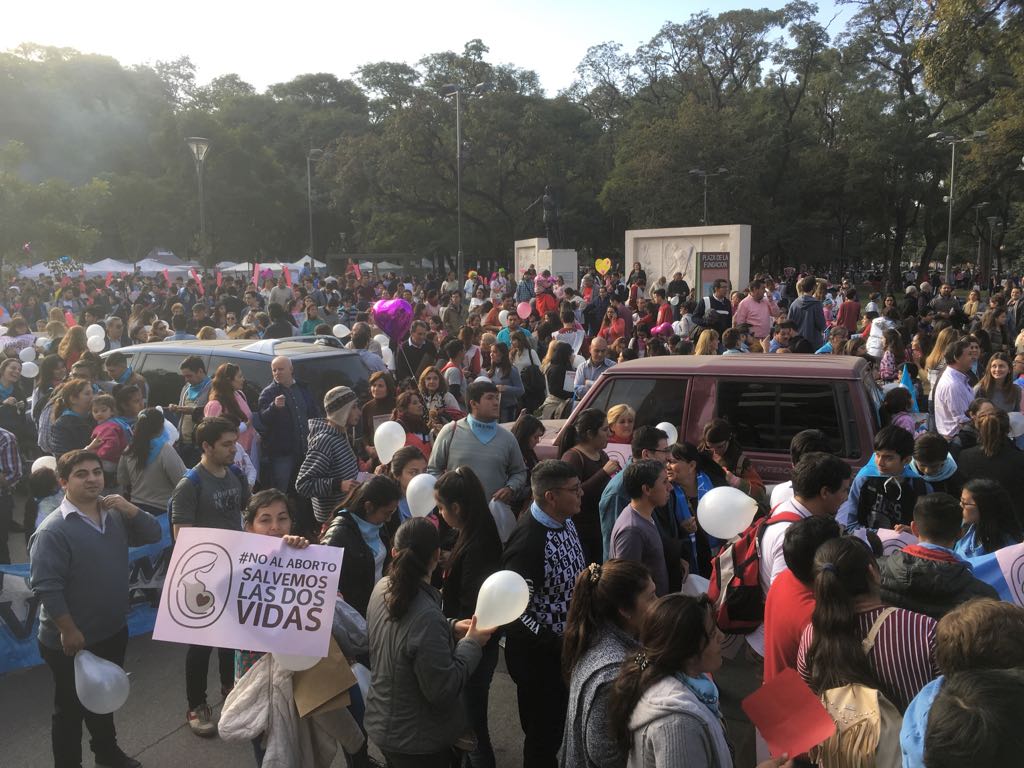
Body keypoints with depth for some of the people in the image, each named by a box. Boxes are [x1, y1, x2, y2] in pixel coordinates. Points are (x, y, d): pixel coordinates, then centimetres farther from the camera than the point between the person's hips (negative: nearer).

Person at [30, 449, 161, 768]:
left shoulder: (115, 514, 1)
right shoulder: (53, 531, -21)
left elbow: (153, 535, 2)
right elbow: (46, 587, -22)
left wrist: (130, 509, -13)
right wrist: (69, 631, -20)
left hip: (113, 632, 7)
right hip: (71, 641, -7)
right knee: (71, 708, 11)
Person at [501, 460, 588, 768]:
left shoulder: (564, 521, -3)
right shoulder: (529, 540, -30)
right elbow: (516, 610, -26)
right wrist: (557, 646, -22)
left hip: (568, 644, 8)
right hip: (540, 655, -8)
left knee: (563, 723, 25)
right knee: (543, 732, 13)